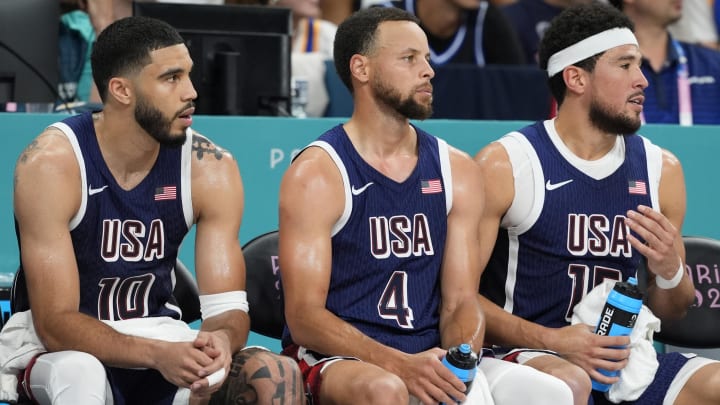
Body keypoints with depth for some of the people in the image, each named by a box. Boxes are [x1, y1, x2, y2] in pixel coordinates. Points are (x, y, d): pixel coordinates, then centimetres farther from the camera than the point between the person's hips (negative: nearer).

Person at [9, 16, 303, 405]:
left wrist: (221, 340, -35)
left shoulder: (209, 167, -9)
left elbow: (228, 307, -9)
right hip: (70, 350, -3)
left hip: (161, 339, 3)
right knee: (80, 373, -38)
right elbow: (55, 323, -24)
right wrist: (157, 355, -39)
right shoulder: (52, 164, -21)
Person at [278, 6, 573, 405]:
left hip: (429, 356, 5)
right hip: (337, 360, -4)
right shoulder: (316, 174, -7)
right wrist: (400, 366, -26)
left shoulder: (455, 169, 9)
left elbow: (460, 302, 7)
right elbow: (304, 317, -13)